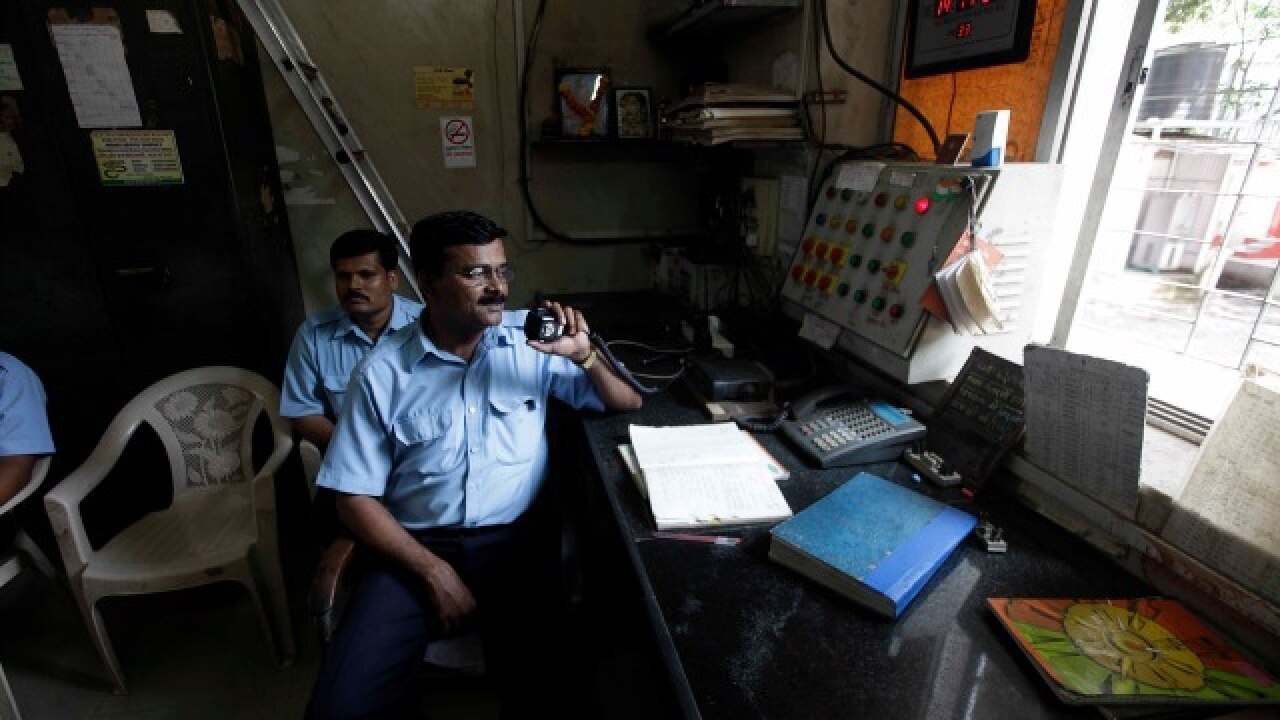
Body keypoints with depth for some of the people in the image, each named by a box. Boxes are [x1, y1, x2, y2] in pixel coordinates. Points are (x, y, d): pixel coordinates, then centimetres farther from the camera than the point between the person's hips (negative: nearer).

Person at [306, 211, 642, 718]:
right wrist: (434, 570, -10)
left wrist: (585, 356, -16)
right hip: (417, 545, 1)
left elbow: (627, 405, 4)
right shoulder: (383, 373, -3)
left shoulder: (532, 343, 0)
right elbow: (356, 497, -1)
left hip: (516, 538, 0)